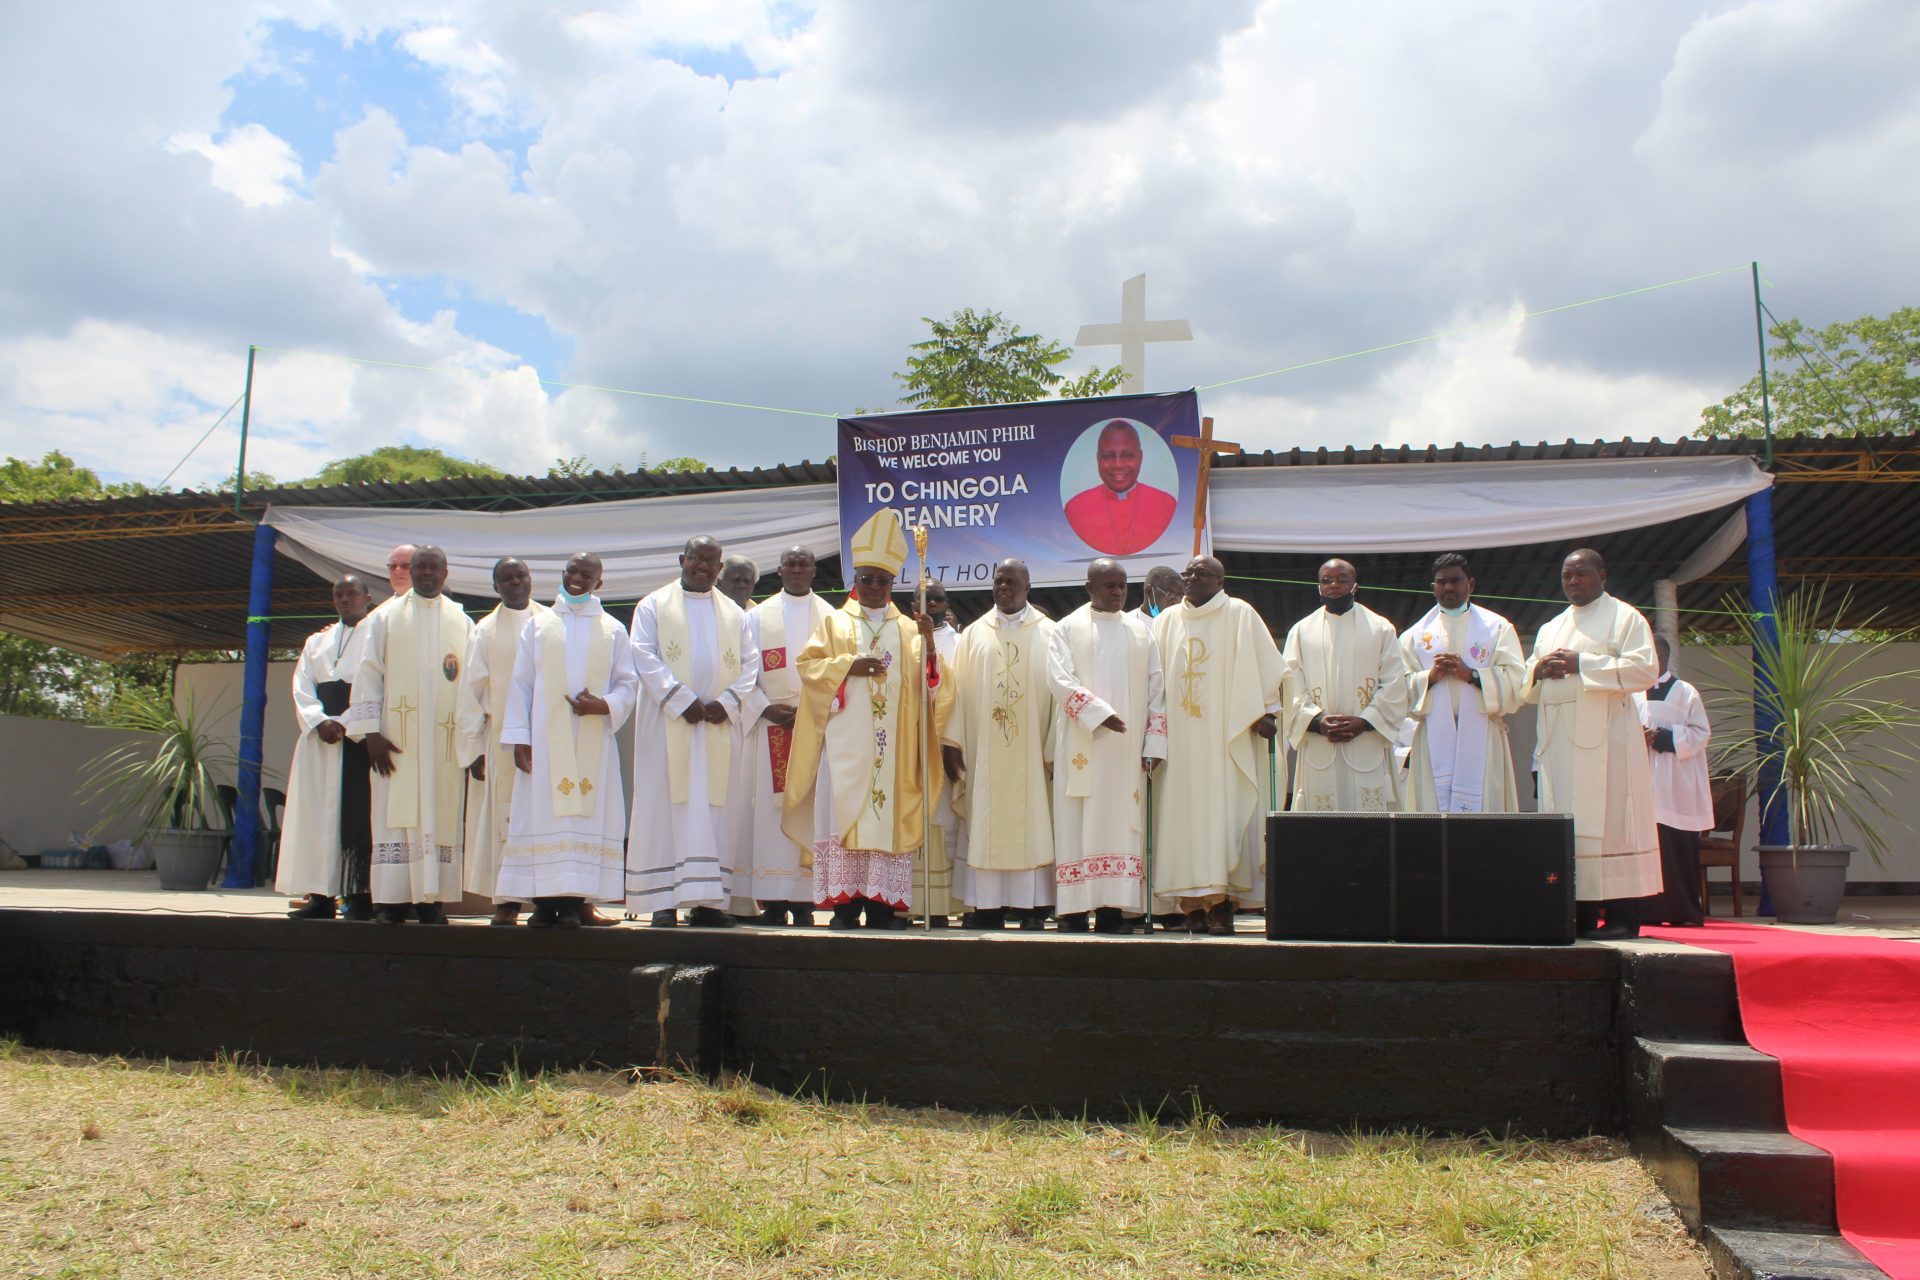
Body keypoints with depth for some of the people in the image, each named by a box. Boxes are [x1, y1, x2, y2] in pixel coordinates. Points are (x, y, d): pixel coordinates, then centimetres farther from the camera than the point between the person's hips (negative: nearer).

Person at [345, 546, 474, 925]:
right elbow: (369, 673, 3)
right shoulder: (385, 617, 10)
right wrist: (371, 731, -7)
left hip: (445, 739, 1)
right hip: (397, 735, -1)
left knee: (441, 814, -2)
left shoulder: (462, 623, 12)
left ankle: (431, 898, 1)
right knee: (395, 812, -4)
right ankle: (393, 900, -1)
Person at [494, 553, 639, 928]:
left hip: (593, 741, 0)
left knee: (586, 815, -4)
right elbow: (520, 683, 8)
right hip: (545, 740, 0)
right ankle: (544, 900, -1)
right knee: (542, 814, -4)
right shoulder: (537, 624, 12)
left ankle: (573, 900, -3)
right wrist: (519, 737, -1)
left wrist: (604, 706, -13)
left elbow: (628, 683, 8)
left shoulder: (613, 630, 11)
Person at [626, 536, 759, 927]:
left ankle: (707, 900, 1)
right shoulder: (653, 606, 7)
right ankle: (664, 899, -4)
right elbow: (644, 656, -5)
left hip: (717, 725, 3)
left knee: (712, 809, 0)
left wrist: (727, 702, -8)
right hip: (667, 723, -3)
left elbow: (750, 662, 9)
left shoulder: (734, 614, 16)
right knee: (665, 806, -5)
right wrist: (682, 701, -15)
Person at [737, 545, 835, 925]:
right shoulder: (757, 617, 11)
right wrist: (766, 708, -8)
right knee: (769, 810, -3)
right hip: (770, 725, 0)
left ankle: (804, 900, 0)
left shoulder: (830, 618, 10)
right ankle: (773, 900, -1)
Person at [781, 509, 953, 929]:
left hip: (892, 749, 1)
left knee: (887, 817, -3)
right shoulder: (835, 623, 12)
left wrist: (928, 641, -13)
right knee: (845, 814, -7)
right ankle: (846, 905, -4)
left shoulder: (908, 629, 15)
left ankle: (882, 907, 0)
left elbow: (927, 682, 3)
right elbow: (808, 664, 1)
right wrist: (849, 665, -11)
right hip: (846, 745, -1)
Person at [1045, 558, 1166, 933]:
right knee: (1078, 826, -3)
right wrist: (1100, 713, -18)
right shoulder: (1068, 628, 5)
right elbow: (1059, 679, -8)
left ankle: (1113, 909, 2)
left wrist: (1154, 744, 2)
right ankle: (1073, 910, -1)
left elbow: (1156, 690, 11)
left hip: (1127, 748, 3)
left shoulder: (1140, 631, 14)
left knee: (1121, 825, 0)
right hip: (1081, 746, -3)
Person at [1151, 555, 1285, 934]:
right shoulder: (1167, 620, 15)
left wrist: (1265, 712, -11)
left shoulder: (1240, 615, 5)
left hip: (1226, 737, -3)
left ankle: (1222, 902, -6)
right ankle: (1193, 903, 2)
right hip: (1179, 740, 3)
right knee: (1183, 814, -1)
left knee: (1224, 814, -7)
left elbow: (1264, 666, 0)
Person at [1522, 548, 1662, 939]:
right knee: (1566, 823, 1)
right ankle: (1580, 912, 4)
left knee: (1608, 818, -9)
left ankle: (1621, 912, -6)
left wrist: (1582, 664, -13)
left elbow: (1645, 668, -8)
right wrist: (1539, 670, -3)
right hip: (1559, 741, 6)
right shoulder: (1550, 629, 24)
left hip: (1604, 738, -6)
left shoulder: (1625, 617, 6)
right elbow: (1526, 688, 21)